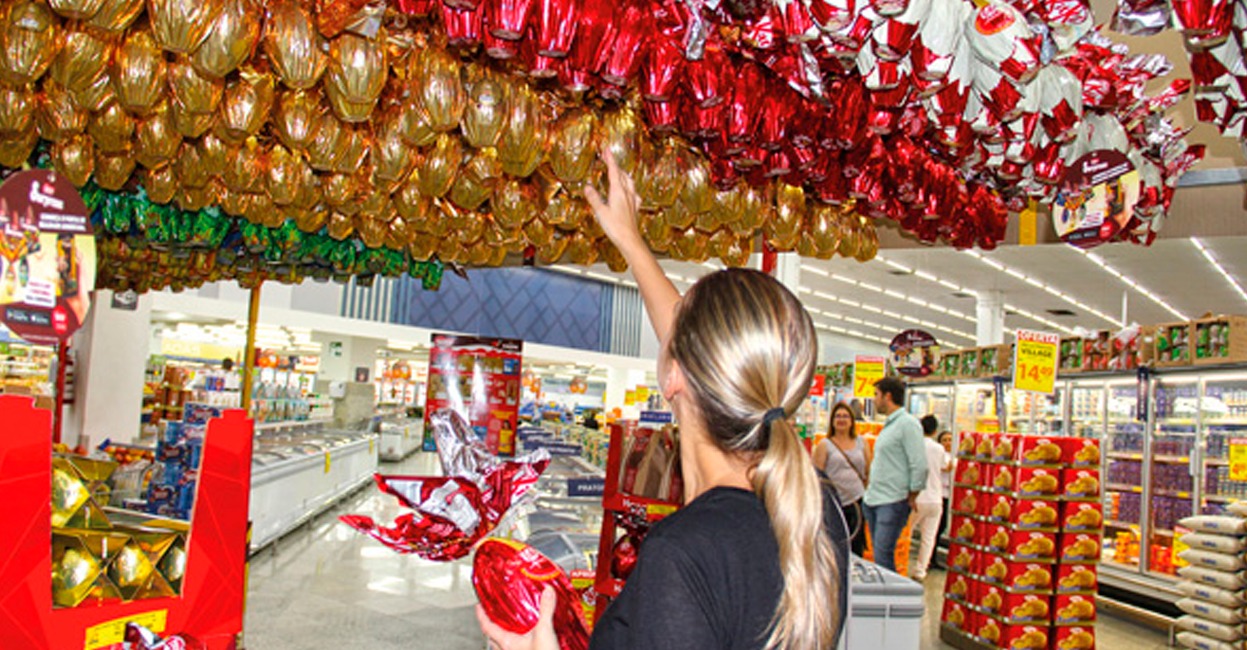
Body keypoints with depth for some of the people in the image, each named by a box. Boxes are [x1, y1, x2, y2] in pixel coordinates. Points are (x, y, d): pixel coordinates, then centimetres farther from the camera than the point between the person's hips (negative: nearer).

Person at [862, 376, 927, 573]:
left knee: (883, 557, -11)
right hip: (873, 499, 9)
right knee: (878, 555, 12)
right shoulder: (888, 425, 17)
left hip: (893, 503, -9)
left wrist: (910, 498, -10)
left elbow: (919, 466, -16)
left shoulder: (908, 424, -12)